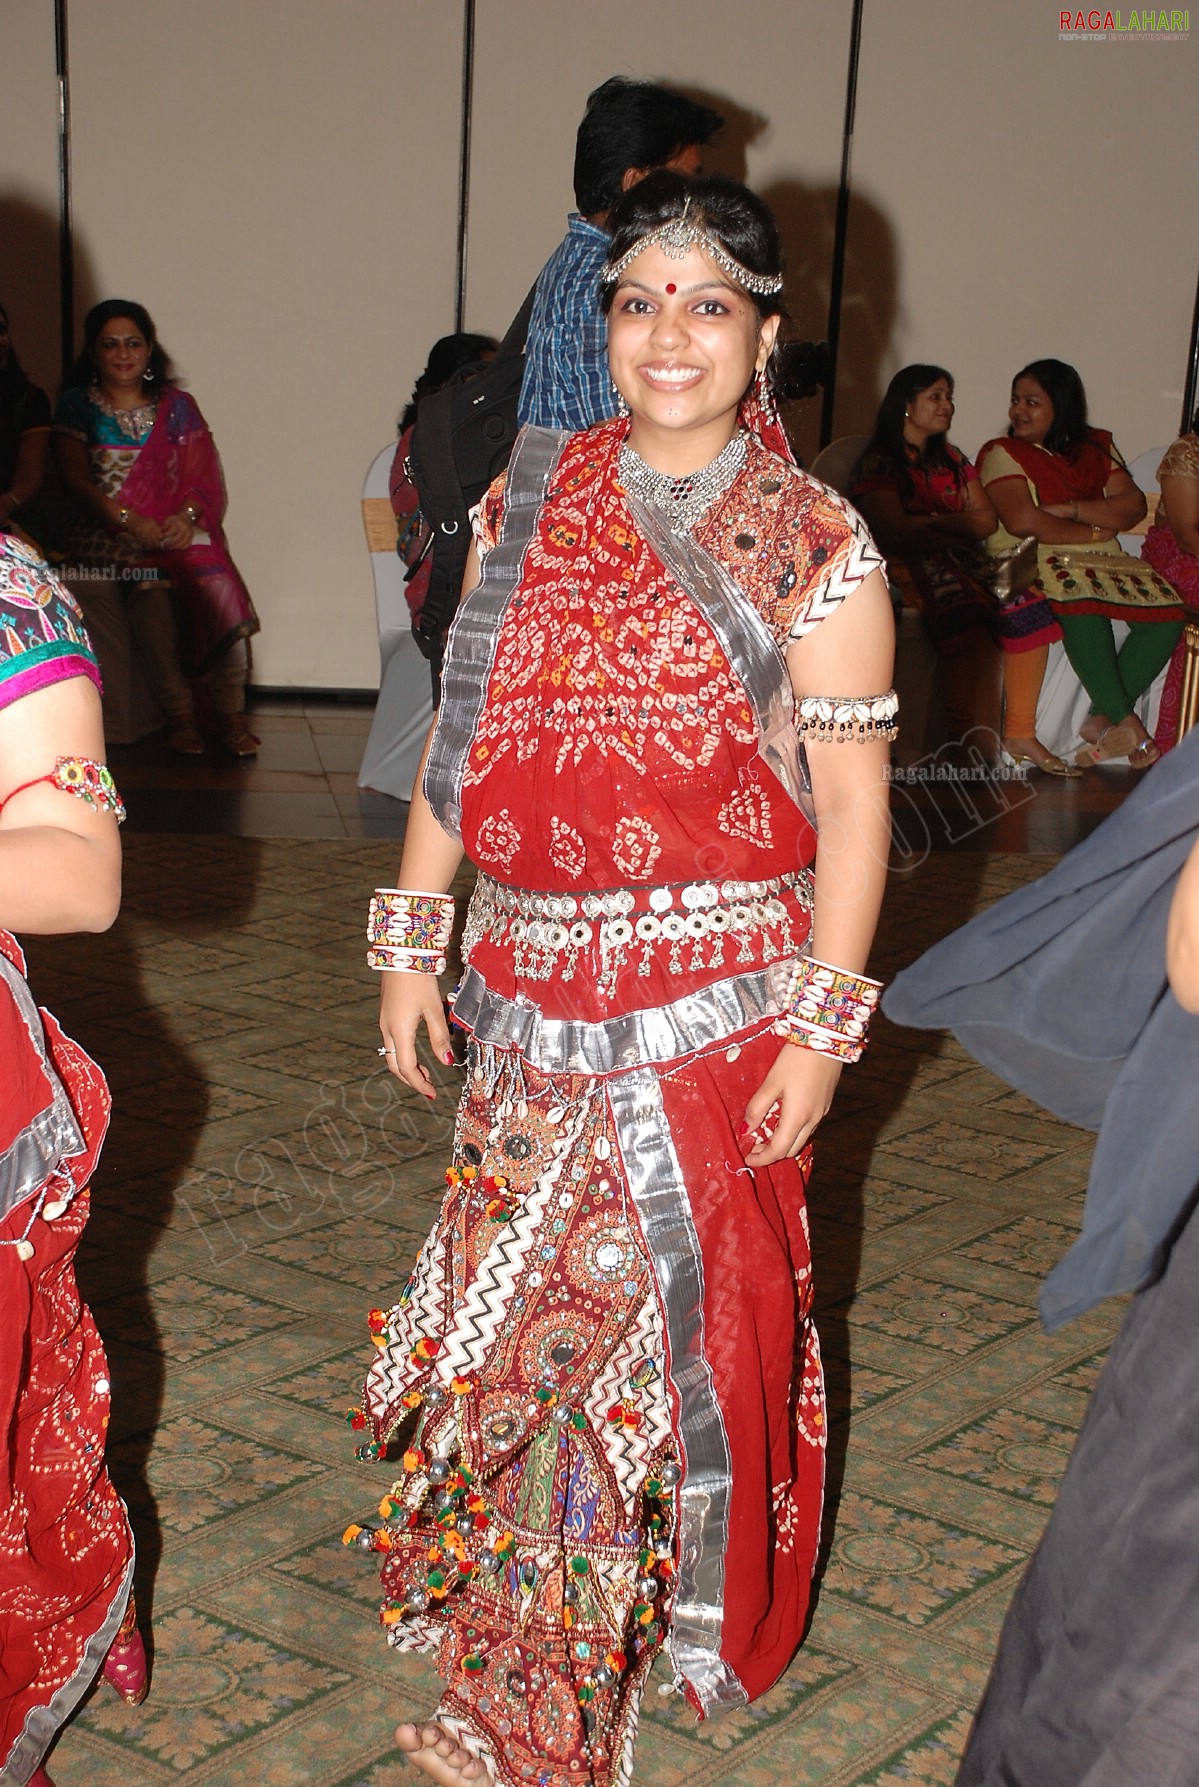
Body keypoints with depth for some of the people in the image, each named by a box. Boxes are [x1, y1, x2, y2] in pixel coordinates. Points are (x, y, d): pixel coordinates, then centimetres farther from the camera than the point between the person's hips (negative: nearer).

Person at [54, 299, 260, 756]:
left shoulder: (176, 406, 16)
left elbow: (202, 477, 8)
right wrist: (128, 520, -15)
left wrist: (187, 515, -15)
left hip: (173, 532, 1)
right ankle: (179, 713, -22)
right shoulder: (77, 407, 12)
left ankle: (231, 714, -18)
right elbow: (76, 480, 1)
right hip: (104, 537, -1)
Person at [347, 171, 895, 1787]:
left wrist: (822, 1027, -10)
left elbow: (852, 798, -7)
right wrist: (414, 937, 6)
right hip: (532, 997, 4)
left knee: (679, 1306, 6)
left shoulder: (815, 548, -7)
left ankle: (675, 1621, 29)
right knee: (520, 1300, 13)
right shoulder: (530, 505, 4)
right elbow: (462, 729, 8)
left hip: (718, 1008, -4)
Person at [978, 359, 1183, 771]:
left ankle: (1102, 720, -19)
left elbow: (1134, 506, 3)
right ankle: (1126, 721, -29)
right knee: (1083, 600, -38)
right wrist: (1092, 531, -5)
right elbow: (1021, 521, -13)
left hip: (1105, 560, 5)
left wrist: (1069, 510, -10)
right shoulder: (1002, 452, 4)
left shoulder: (1097, 447, 18)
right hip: (1035, 562, -5)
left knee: (1167, 614, -20)